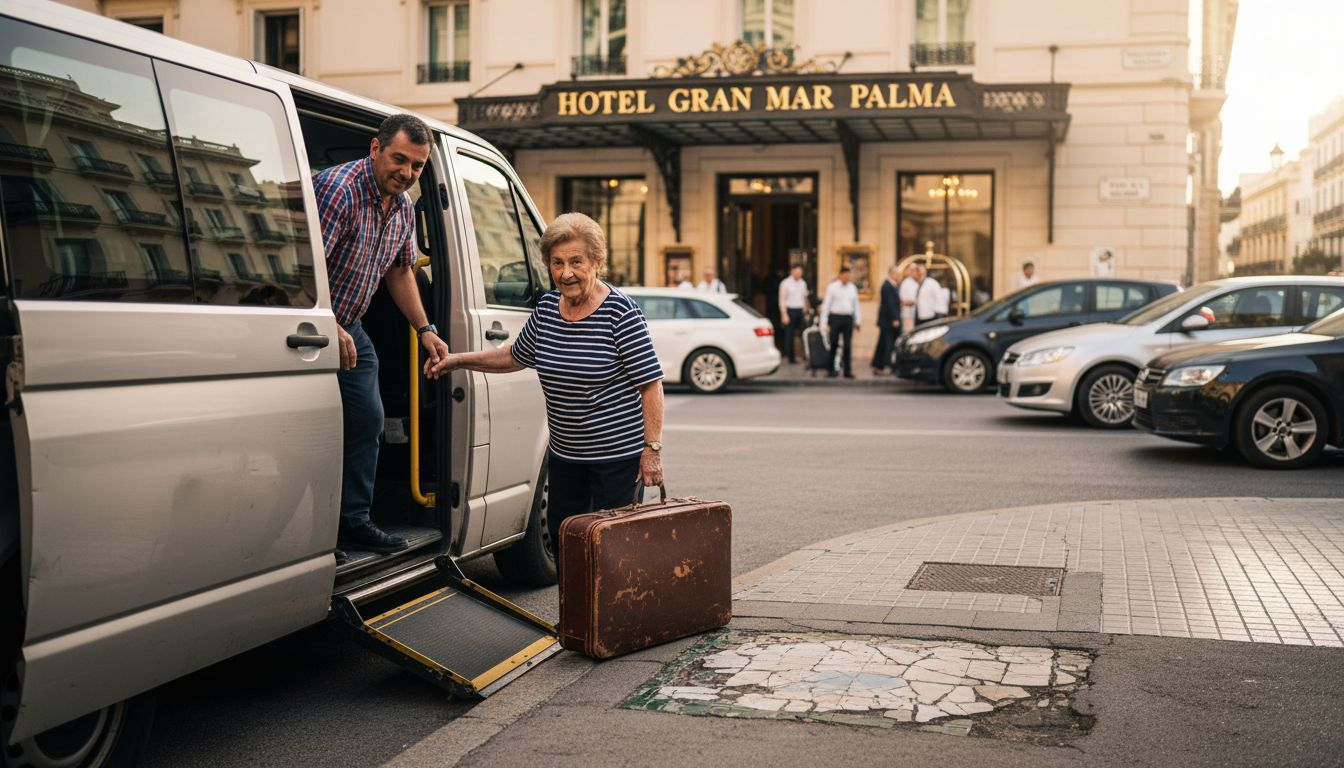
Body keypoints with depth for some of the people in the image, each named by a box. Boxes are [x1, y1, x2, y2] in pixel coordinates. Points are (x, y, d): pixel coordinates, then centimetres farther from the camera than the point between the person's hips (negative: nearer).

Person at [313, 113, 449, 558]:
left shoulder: (404, 208, 4)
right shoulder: (339, 188, -23)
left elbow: (400, 271, 17)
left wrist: (424, 330, 9)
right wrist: (331, 330, -30)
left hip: (350, 328, 9)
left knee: (368, 420, 8)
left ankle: (353, 522, 18)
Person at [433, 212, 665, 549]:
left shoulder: (621, 313, -17)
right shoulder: (547, 308, 3)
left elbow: (651, 383, -16)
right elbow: (515, 356, 19)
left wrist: (652, 448, -18)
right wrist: (459, 360, 12)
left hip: (618, 453, -7)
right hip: (565, 453, 7)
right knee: (561, 535, 15)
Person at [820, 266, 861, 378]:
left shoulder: (852, 287, 11)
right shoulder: (832, 287, 0)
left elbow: (856, 305, 15)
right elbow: (826, 304, -1)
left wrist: (858, 320, 11)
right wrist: (824, 322, -6)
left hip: (848, 318, 3)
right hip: (835, 317, -3)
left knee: (847, 346, 3)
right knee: (833, 345, 1)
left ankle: (847, 370, 7)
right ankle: (830, 370, 12)